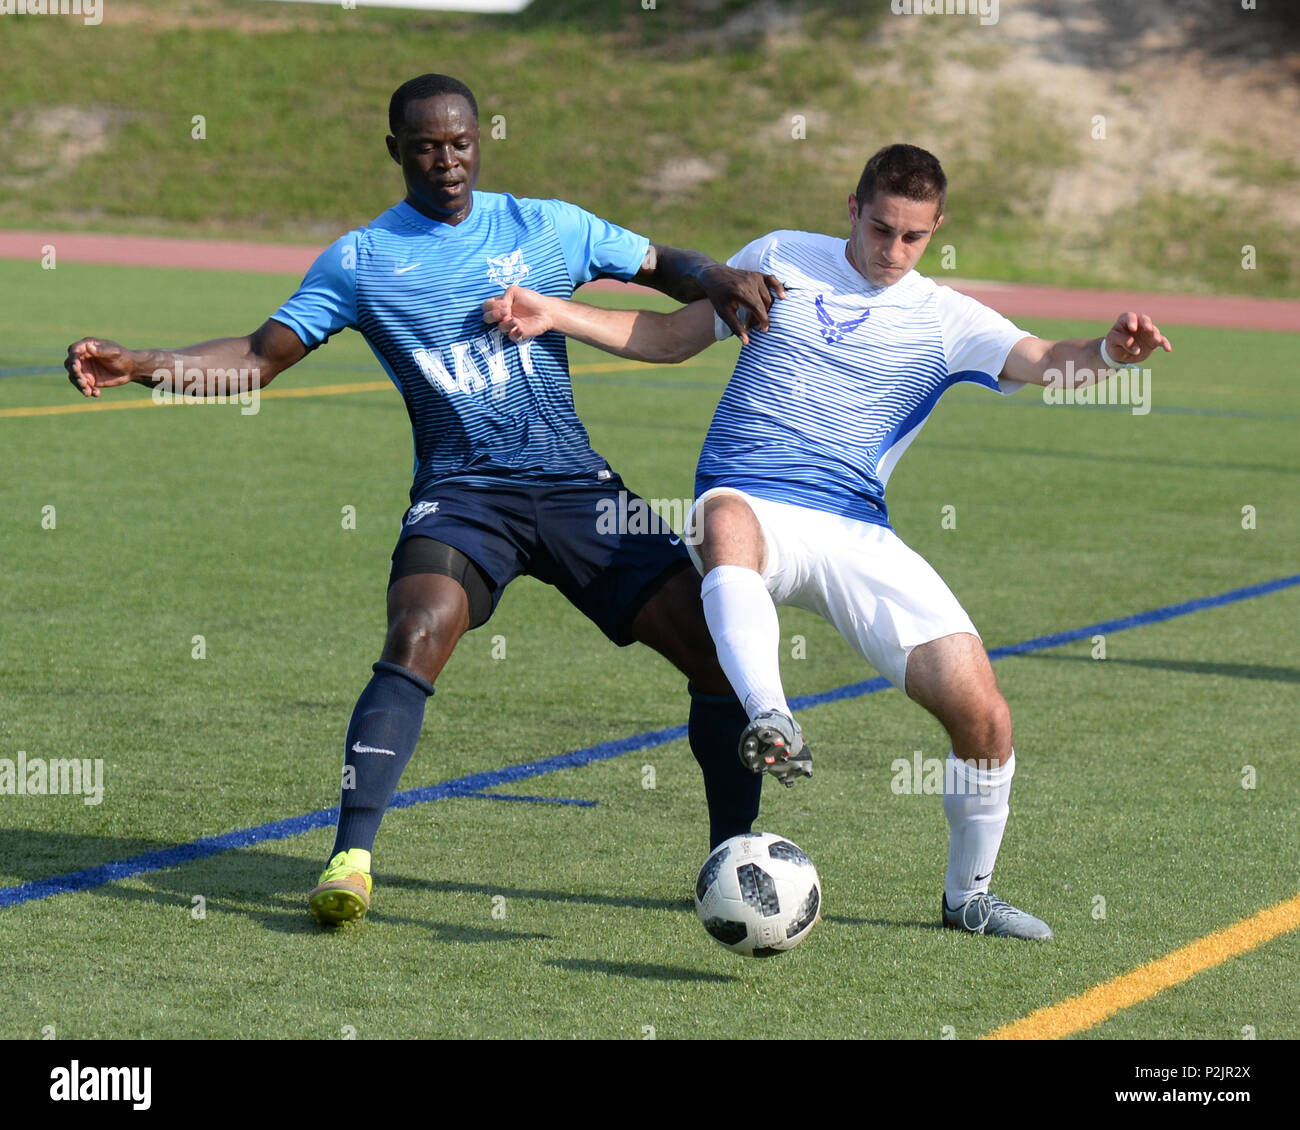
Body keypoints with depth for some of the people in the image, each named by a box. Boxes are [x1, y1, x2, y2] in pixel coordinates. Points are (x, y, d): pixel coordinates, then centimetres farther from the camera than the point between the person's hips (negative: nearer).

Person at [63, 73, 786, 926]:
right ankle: (352, 858, -31)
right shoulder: (361, 260, 5)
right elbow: (261, 357, 3)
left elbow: (664, 266, 14)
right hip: (461, 493, -2)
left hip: (575, 487, 2)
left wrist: (719, 280, -9)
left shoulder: (547, 228, 8)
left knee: (718, 649, -7)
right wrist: (142, 366, -11)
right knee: (418, 635, -32)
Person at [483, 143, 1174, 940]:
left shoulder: (946, 320, 9)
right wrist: (555, 316, 8)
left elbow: (1041, 363, -8)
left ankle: (969, 895, 14)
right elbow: (672, 337, 20)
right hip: (754, 504, -1)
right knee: (729, 520, -41)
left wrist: (1108, 353, -30)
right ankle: (772, 723, -62)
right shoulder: (780, 260, 12)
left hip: (857, 535, 1)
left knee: (982, 714, -10)